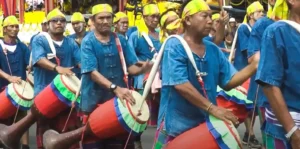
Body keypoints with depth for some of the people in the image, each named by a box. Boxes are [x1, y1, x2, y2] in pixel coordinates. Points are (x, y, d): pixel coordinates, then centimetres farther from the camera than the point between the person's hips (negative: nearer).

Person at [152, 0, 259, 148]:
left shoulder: (213, 49, 7)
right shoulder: (174, 46, -12)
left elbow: (228, 82, 5)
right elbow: (181, 84, -22)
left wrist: (254, 65, -10)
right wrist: (212, 108, -26)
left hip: (205, 123, 6)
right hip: (176, 125, -6)